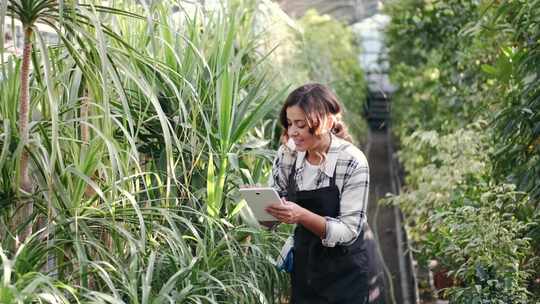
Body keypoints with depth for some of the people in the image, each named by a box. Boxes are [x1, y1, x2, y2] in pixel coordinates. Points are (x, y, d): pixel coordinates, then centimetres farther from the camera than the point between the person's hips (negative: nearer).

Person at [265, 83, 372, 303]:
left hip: (343, 277, -4)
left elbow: (349, 231, -20)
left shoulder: (352, 162, -20)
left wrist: (303, 216, -34)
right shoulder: (288, 153, -6)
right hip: (303, 269, 4)